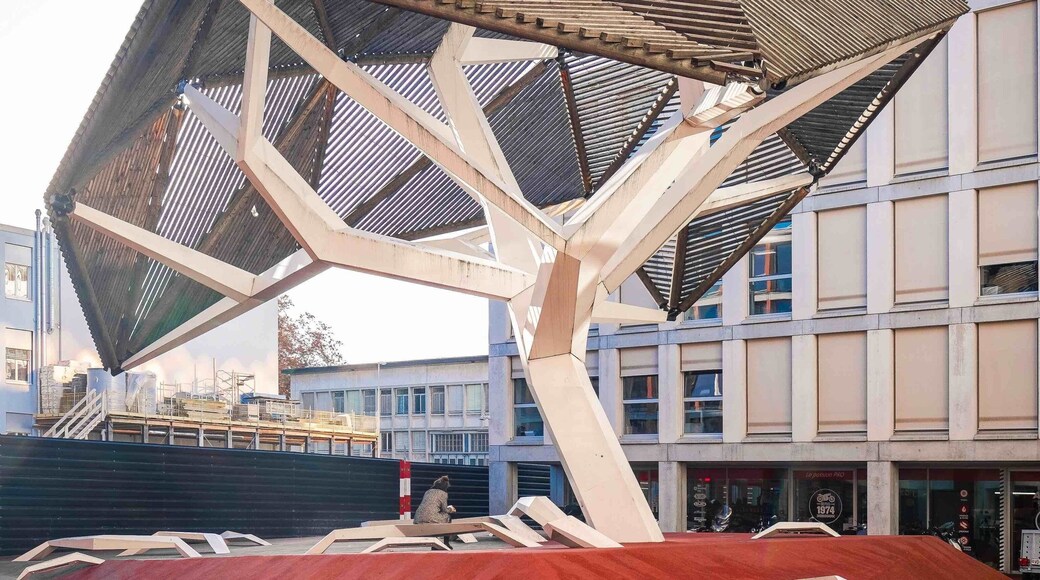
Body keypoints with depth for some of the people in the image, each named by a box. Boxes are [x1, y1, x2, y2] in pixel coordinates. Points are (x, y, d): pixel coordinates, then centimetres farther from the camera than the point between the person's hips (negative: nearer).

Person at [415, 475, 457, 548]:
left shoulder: (428, 491, 23)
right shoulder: (443, 493, 5)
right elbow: (444, 510, 7)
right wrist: (451, 509, 30)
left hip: (418, 519, 6)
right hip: (430, 519, -6)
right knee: (448, 517, 20)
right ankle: (446, 543, 22)